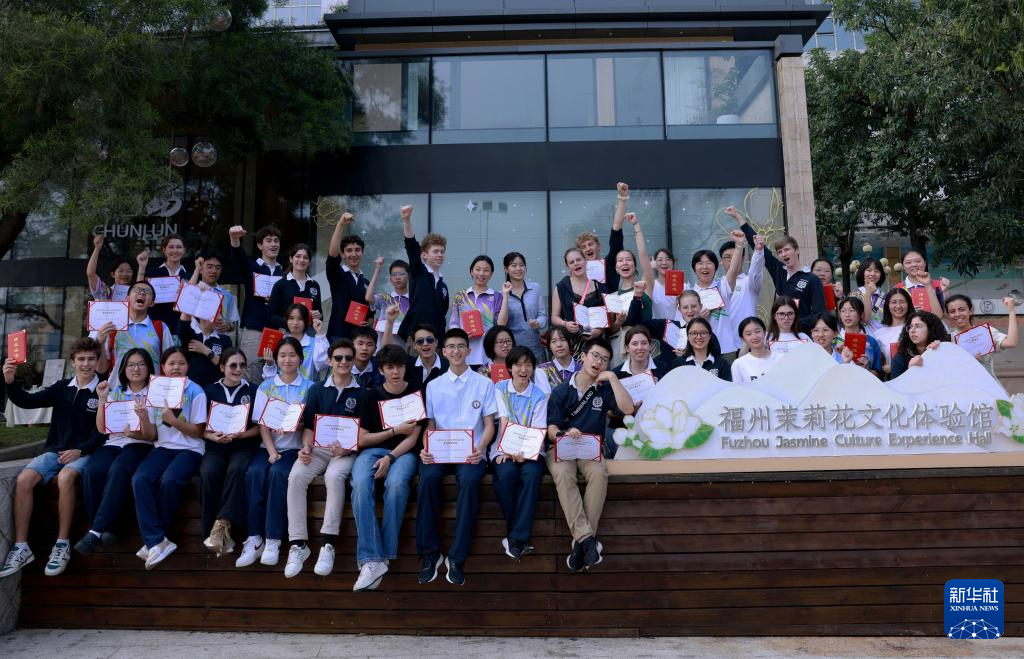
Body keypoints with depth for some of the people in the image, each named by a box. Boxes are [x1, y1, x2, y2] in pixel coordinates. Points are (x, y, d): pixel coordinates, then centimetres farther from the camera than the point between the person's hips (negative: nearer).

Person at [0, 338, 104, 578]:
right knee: (23, 480, -21)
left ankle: (62, 544, -23)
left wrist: (80, 450, -19)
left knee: (65, 478, -35)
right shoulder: (62, 387, 11)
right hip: (55, 450, 5)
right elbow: (27, 401, 4)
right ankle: (21, 547, -14)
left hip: (85, 452, -5)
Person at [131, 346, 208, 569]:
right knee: (139, 479, -25)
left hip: (190, 449, -4)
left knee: (168, 481, -30)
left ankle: (154, 539, -9)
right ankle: (157, 540, -22)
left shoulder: (195, 392, -1)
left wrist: (173, 420, -17)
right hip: (163, 447, 4)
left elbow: (198, 432, -3)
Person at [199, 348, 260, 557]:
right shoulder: (211, 391, 13)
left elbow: (259, 427, 6)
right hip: (215, 447, 1)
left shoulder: (253, 390, 9)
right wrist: (214, 437, -11)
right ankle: (216, 532, -22)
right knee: (208, 474, -30)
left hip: (244, 446, -1)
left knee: (237, 470, -34)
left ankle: (222, 525, -33)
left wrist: (239, 435, -12)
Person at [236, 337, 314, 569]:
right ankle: (254, 538, -24)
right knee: (254, 472, -28)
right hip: (267, 446, 2)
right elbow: (262, 424, 2)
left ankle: (273, 541, -27)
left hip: (293, 447, -2)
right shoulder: (266, 386, 11)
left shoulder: (308, 387, 6)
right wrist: (271, 452, -12)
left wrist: (294, 425, -20)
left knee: (278, 473, -31)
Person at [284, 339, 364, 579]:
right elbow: (308, 425, 11)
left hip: (347, 451, -3)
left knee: (334, 476, -35)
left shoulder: (361, 393, 4)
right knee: (296, 476, -27)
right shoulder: (316, 390, 12)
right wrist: (306, 447, -9)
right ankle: (297, 544, -21)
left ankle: (328, 544, -28)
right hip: (317, 448, 3)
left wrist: (347, 449, -15)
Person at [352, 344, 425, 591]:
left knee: (396, 483, -36)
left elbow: (413, 438, -1)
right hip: (372, 450, 2)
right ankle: (371, 560, -35)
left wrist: (390, 457, -17)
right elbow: (362, 439, 7)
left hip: (403, 452, -1)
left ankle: (385, 555, -27)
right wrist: (395, 430, -2)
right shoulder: (372, 396, 11)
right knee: (360, 485, -33)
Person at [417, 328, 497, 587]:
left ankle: (457, 557, -24)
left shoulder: (484, 384, 10)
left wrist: (480, 449, -14)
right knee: (427, 477, -31)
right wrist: (426, 449, -9)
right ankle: (429, 552, -18)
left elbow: (489, 425, 6)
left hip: (470, 452, -1)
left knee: (469, 480, -34)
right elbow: (430, 425, 13)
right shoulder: (434, 386, 16)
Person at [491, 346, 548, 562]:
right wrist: (510, 450, -23)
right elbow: (505, 422, -8)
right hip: (504, 447, 0)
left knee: (532, 474, -32)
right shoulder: (500, 389, 4)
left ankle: (516, 537, -25)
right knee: (506, 473, -32)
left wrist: (525, 452, -25)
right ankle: (520, 536, -17)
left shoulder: (539, 395, 4)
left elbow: (537, 431, -6)